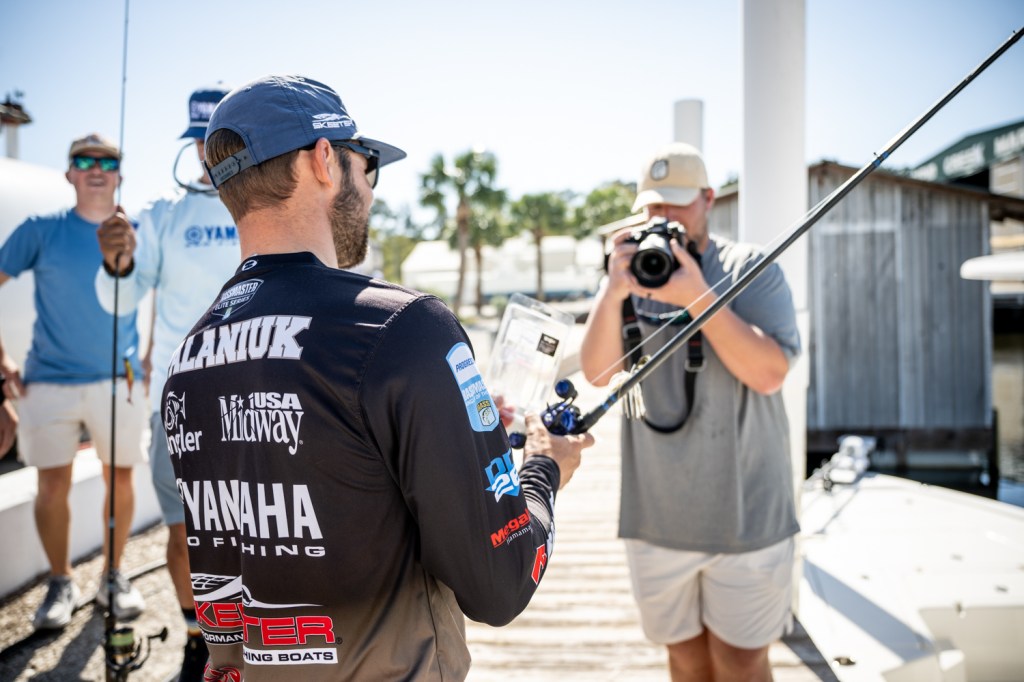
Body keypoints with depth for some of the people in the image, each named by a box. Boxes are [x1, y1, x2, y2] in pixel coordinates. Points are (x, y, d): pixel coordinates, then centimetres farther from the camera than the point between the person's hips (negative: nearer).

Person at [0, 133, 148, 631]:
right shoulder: (41, 232, -1)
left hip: (119, 380, 1)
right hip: (50, 381, -1)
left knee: (120, 478, 7)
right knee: (53, 484, 3)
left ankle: (113, 578, 24)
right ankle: (61, 584, 20)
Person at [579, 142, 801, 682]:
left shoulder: (751, 269, -5)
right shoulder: (629, 268, 4)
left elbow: (770, 373, -16)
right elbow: (596, 371, -6)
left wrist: (698, 297, -25)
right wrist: (614, 292, -21)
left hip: (744, 516, -3)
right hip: (656, 517, 3)